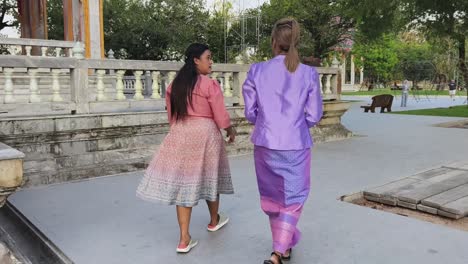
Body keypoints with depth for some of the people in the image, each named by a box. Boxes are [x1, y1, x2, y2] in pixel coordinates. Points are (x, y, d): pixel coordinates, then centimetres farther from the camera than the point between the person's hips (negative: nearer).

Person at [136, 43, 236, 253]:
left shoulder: (174, 84, 7)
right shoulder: (210, 84, -10)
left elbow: (171, 115, 12)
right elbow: (220, 116, -8)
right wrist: (230, 129, 11)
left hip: (179, 135, 4)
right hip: (205, 134, -4)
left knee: (184, 181, 4)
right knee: (209, 176, 16)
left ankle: (184, 239, 4)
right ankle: (214, 221, 38)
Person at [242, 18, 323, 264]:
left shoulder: (257, 71, -6)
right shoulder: (309, 73, -7)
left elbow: (250, 112, -2)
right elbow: (314, 116, -4)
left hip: (266, 144, 2)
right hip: (296, 145, -1)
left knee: (272, 197, 20)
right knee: (293, 199, 12)